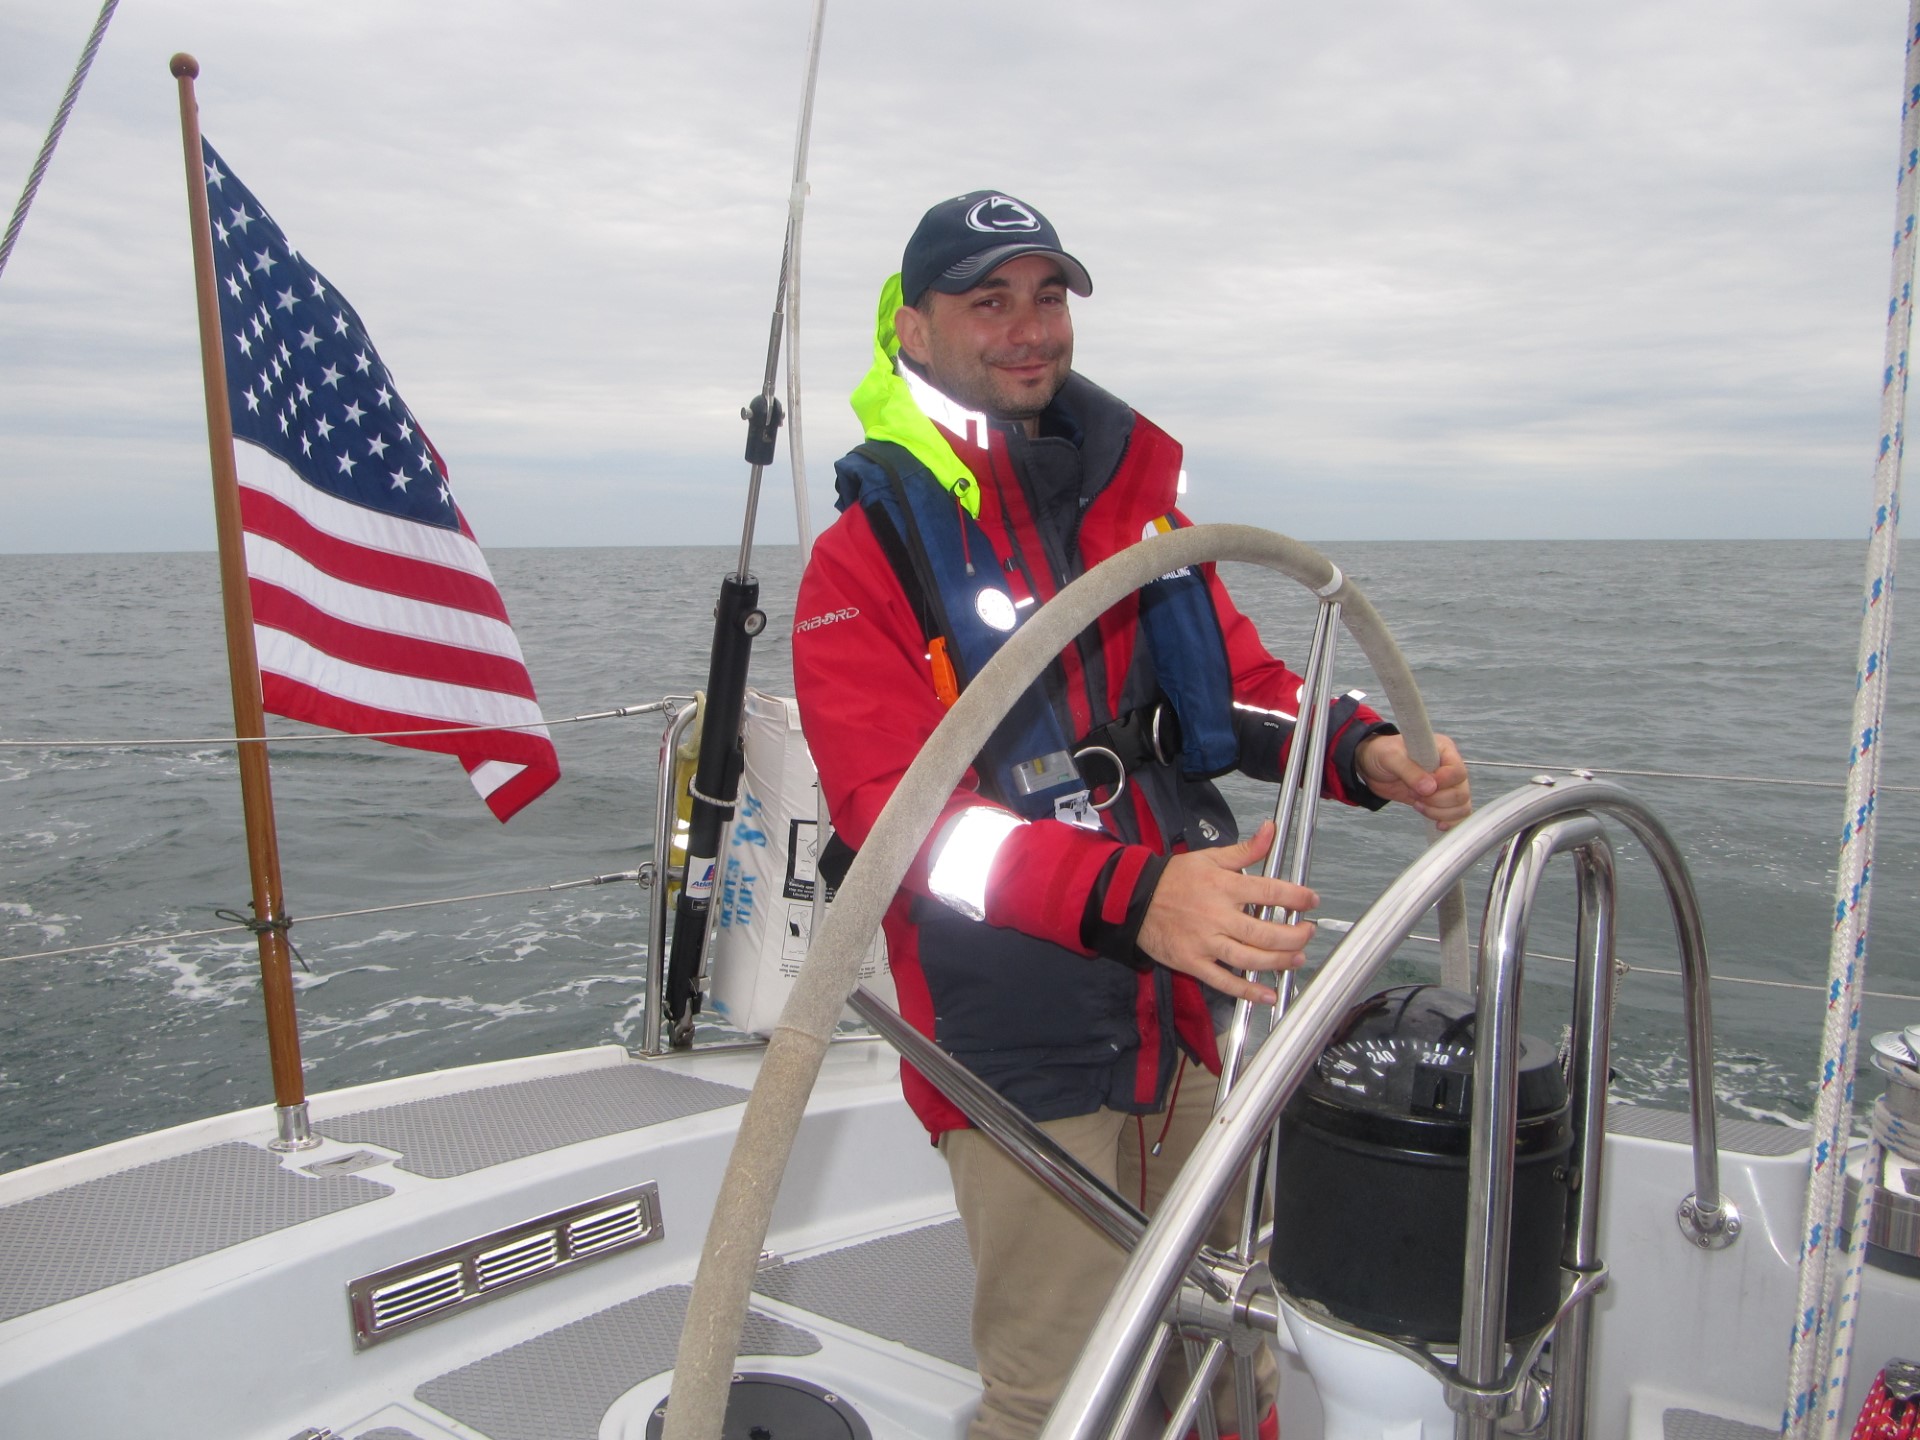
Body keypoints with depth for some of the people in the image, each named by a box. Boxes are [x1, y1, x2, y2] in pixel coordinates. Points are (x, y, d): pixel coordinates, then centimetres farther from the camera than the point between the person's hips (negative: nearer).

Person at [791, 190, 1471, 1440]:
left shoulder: (1138, 501, 9)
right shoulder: (867, 558, -9)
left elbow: (1242, 688, 14)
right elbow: (899, 811, -21)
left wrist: (1363, 752, -7)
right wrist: (1130, 895, -36)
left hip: (1189, 1026, 6)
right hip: (1024, 1058, -5)